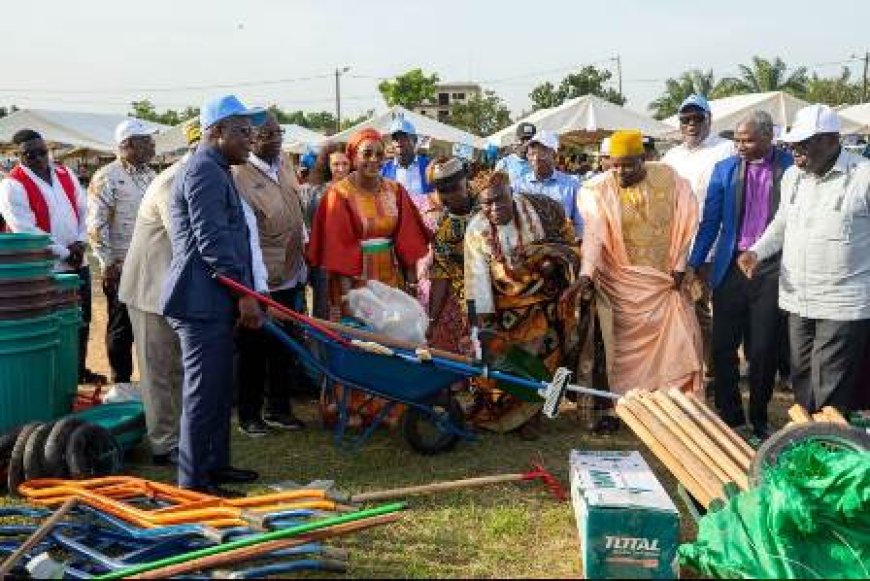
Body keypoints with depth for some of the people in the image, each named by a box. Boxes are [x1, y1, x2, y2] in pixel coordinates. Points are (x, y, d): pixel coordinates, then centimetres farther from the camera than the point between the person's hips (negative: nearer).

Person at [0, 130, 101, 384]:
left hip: (78, 263, 6)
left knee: (82, 320, 15)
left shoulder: (65, 174, 8)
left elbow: (84, 210, 10)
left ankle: (79, 370, 30)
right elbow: (26, 230, -17)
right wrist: (64, 253, -15)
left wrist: (80, 242, -6)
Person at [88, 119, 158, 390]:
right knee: (121, 329, 5)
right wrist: (108, 263, -14)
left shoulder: (151, 176, 13)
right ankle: (121, 385, 16)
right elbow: (96, 225, -12)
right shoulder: (107, 178, -8)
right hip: (122, 269, -6)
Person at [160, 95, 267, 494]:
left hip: (214, 302, 11)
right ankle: (193, 480, 4)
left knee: (219, 390, 16)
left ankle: (215, 464, 27)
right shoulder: (205, 172, -13)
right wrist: (244, 293, -18)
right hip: (202, 301, -11)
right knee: (204, 392, -4)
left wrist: (245, 294, 24)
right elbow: (212, 241, -21)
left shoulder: (215, 172, 21)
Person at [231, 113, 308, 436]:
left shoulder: (285, 165, 7)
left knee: (283, 348, 16)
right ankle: (248, 415, 20)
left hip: (290, 277, 7)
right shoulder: (240, 174, -15)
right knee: (253, 350, 6)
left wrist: (301, 262, 19)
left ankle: (278, 409, 30)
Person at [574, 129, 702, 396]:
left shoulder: (669, 178, -3)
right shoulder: (599, 190, -8)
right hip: (622, 283, -2)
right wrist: (586, 275, -30)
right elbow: (593, 234, -18)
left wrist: (679, 266, -5)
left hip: (666, 279, 2)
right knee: (628, 347, 3)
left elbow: (684, 225, -1)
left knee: (679, 340, 3)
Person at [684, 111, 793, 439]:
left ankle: (759, 420, 24)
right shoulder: (725, 170, 5)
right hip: (731, 267, 2)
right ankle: (729, 415, 19)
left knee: (763, 350, 7)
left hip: (772, 268, -2)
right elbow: (710, 222, 7)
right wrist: (693, 265, 1)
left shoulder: (791, 167, -1)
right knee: (723, 346, 4)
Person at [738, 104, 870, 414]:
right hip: (797, 300, 6)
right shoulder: (792, 175, 8)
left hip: (843, 307, -6)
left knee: (829, 395, -5)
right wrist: (758, 251, 4)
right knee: (802, 382, 16)